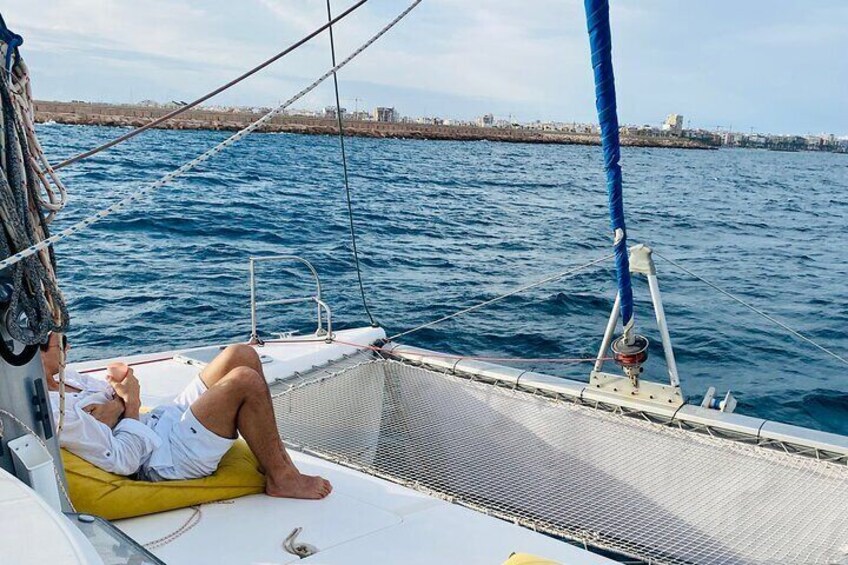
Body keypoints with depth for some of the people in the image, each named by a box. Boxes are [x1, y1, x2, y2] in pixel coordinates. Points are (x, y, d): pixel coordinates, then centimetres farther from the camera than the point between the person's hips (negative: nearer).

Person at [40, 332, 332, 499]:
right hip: (166, 457, -10)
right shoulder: (54, 411, -20)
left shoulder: (63, 376, 11)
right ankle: (280, 479, -7)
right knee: (246, 381, -23)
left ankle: (277, 455, 3)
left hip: (163, 419, 10)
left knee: (243, 355, -2)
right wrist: (130, 408, -12)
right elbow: (122, 461, -24)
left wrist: (121, 397, -4)